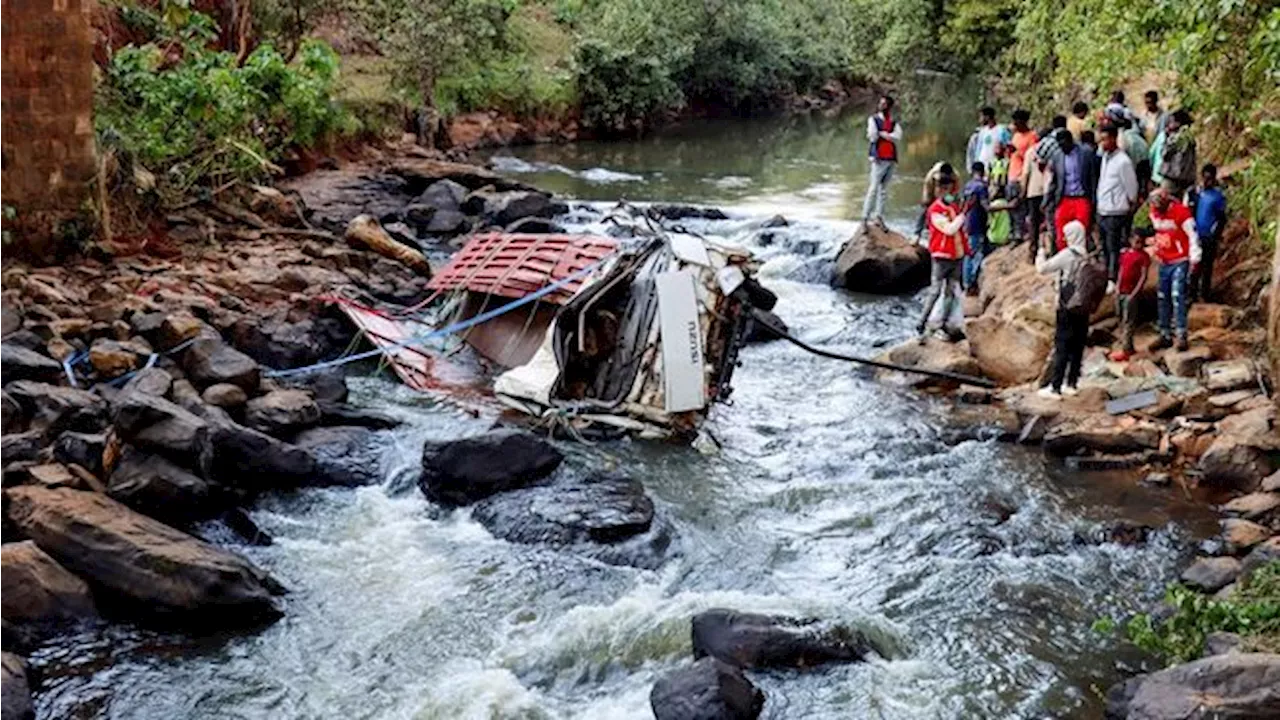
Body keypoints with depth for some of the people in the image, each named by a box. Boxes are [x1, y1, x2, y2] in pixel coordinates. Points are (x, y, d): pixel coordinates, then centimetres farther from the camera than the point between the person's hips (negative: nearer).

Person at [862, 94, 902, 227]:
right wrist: (889, 136, 1)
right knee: (874, 188, -11)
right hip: (879, 159, -4)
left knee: (884, 189, 6)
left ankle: (879, 217, 10)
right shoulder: (874, 119, 4)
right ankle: (865, 217, -11)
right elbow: (872, 136, -10)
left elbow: (898, 137, -3)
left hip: (891, 159, 5)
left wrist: (882, 134, -8)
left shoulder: (894, 122, 14)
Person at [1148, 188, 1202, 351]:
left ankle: (1182, 337, -15)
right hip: (1164, 262, 7)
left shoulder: (1180, 211, -16)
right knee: (1163, 299, 9)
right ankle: (1165, 336, 17)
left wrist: (1194, 258, -18)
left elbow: (1193, 235, -16)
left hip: (1180, 262, -7)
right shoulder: (1154, 212, 4)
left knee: (1178, 297, -15)